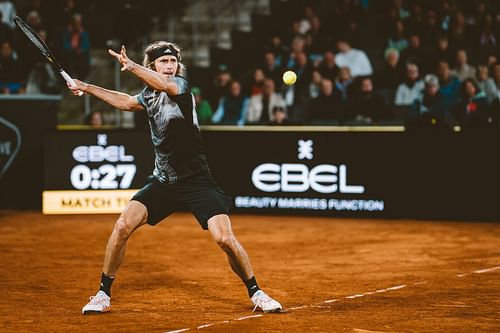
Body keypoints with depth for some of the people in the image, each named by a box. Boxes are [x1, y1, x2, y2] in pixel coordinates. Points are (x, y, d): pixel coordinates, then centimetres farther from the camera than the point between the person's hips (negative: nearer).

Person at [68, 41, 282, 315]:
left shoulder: (180, 85, -11)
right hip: (163, 181, 5)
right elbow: (126, 102, 33)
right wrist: (87, 88, 35)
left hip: (196, 181, -5)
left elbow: (165, 85, -36)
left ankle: (256, 293, 6)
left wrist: (131, 66, -49)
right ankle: (103, 295, 2)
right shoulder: (150, 95, 10)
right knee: (123, 226, -12)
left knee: (225, 239, -16)